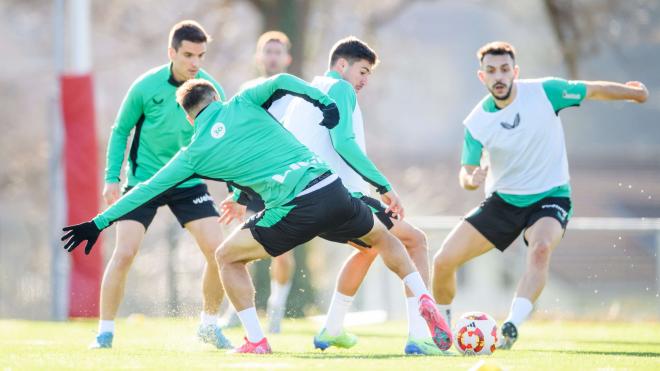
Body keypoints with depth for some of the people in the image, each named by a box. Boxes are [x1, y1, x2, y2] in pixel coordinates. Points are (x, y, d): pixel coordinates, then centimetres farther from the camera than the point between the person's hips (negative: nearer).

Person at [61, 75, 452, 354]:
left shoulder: (196, 152, 12)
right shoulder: (242, 103, 16)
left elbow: (148, 189, 16)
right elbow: (280, 82, -3)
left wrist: (100, 223, 21)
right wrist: (324, 101, 6)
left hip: (295, 211, -3)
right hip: (332, 190, 3)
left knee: (228, 257, 19)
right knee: (382, 236, 29)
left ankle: (256, 341, 10)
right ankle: (425, 302, 12)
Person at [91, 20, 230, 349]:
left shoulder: (211, 90, -8)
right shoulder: (146, 87, -13)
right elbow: (120, 131, 1)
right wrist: (112, 178, -6)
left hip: (189, 183, 2)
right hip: (143, 180, -2)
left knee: (218, 251, -9)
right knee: (124, 253, -14)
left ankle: (209, 324, 14)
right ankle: (105, 332, 0)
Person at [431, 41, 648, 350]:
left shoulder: (544, 92, -14)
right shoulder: (476, 122, -10)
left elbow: (594, 90, 1)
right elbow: (465, 175, -4)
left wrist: (633, 92, 12)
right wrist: (472, 179, -28)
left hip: (550, 197, -2)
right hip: (503, 200, 3)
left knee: (541, 249, -36)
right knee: (443, 261, -5)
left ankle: (512, 327, -42)